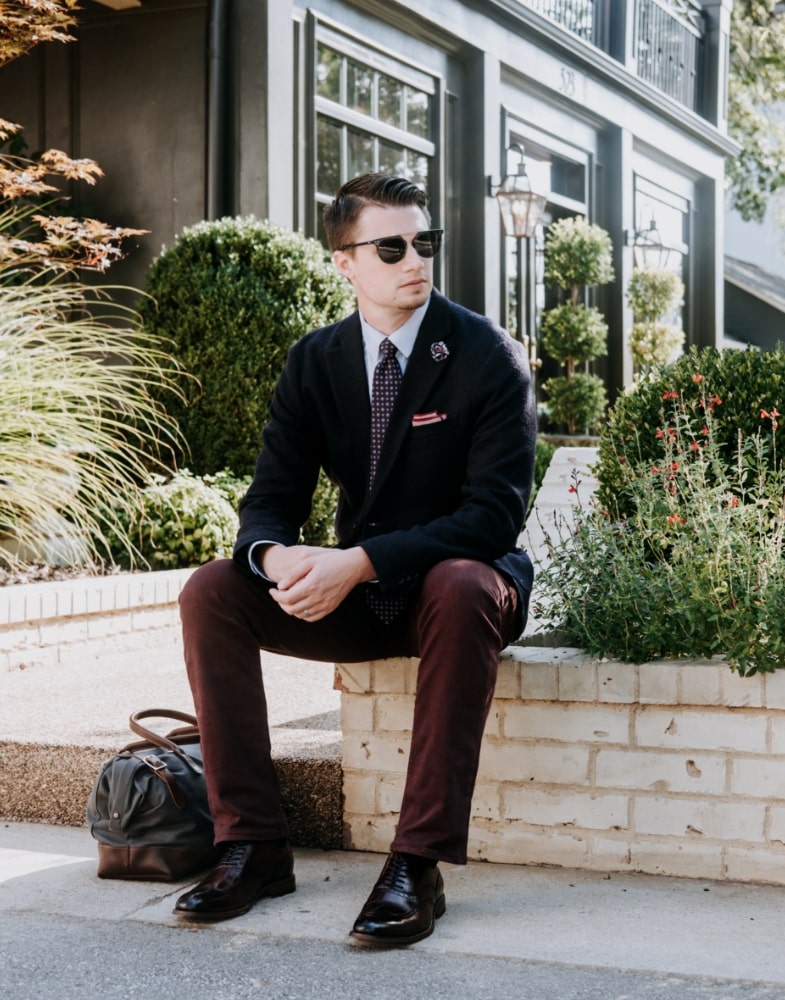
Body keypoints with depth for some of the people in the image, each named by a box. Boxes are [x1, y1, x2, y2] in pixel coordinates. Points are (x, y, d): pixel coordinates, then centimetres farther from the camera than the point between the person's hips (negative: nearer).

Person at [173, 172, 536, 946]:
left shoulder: (489, 356, -12)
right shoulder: (314, 360, 2)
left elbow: (494, 513, -20)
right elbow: (270, 498, -1)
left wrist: (360, 561, -32)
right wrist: (277, 556, -28)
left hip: (459, 582, -4)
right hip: (355, 593, 4)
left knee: (462, 585, -39)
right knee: (212, 591, -17)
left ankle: (419, 862, -35)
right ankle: (252, 844, -15)